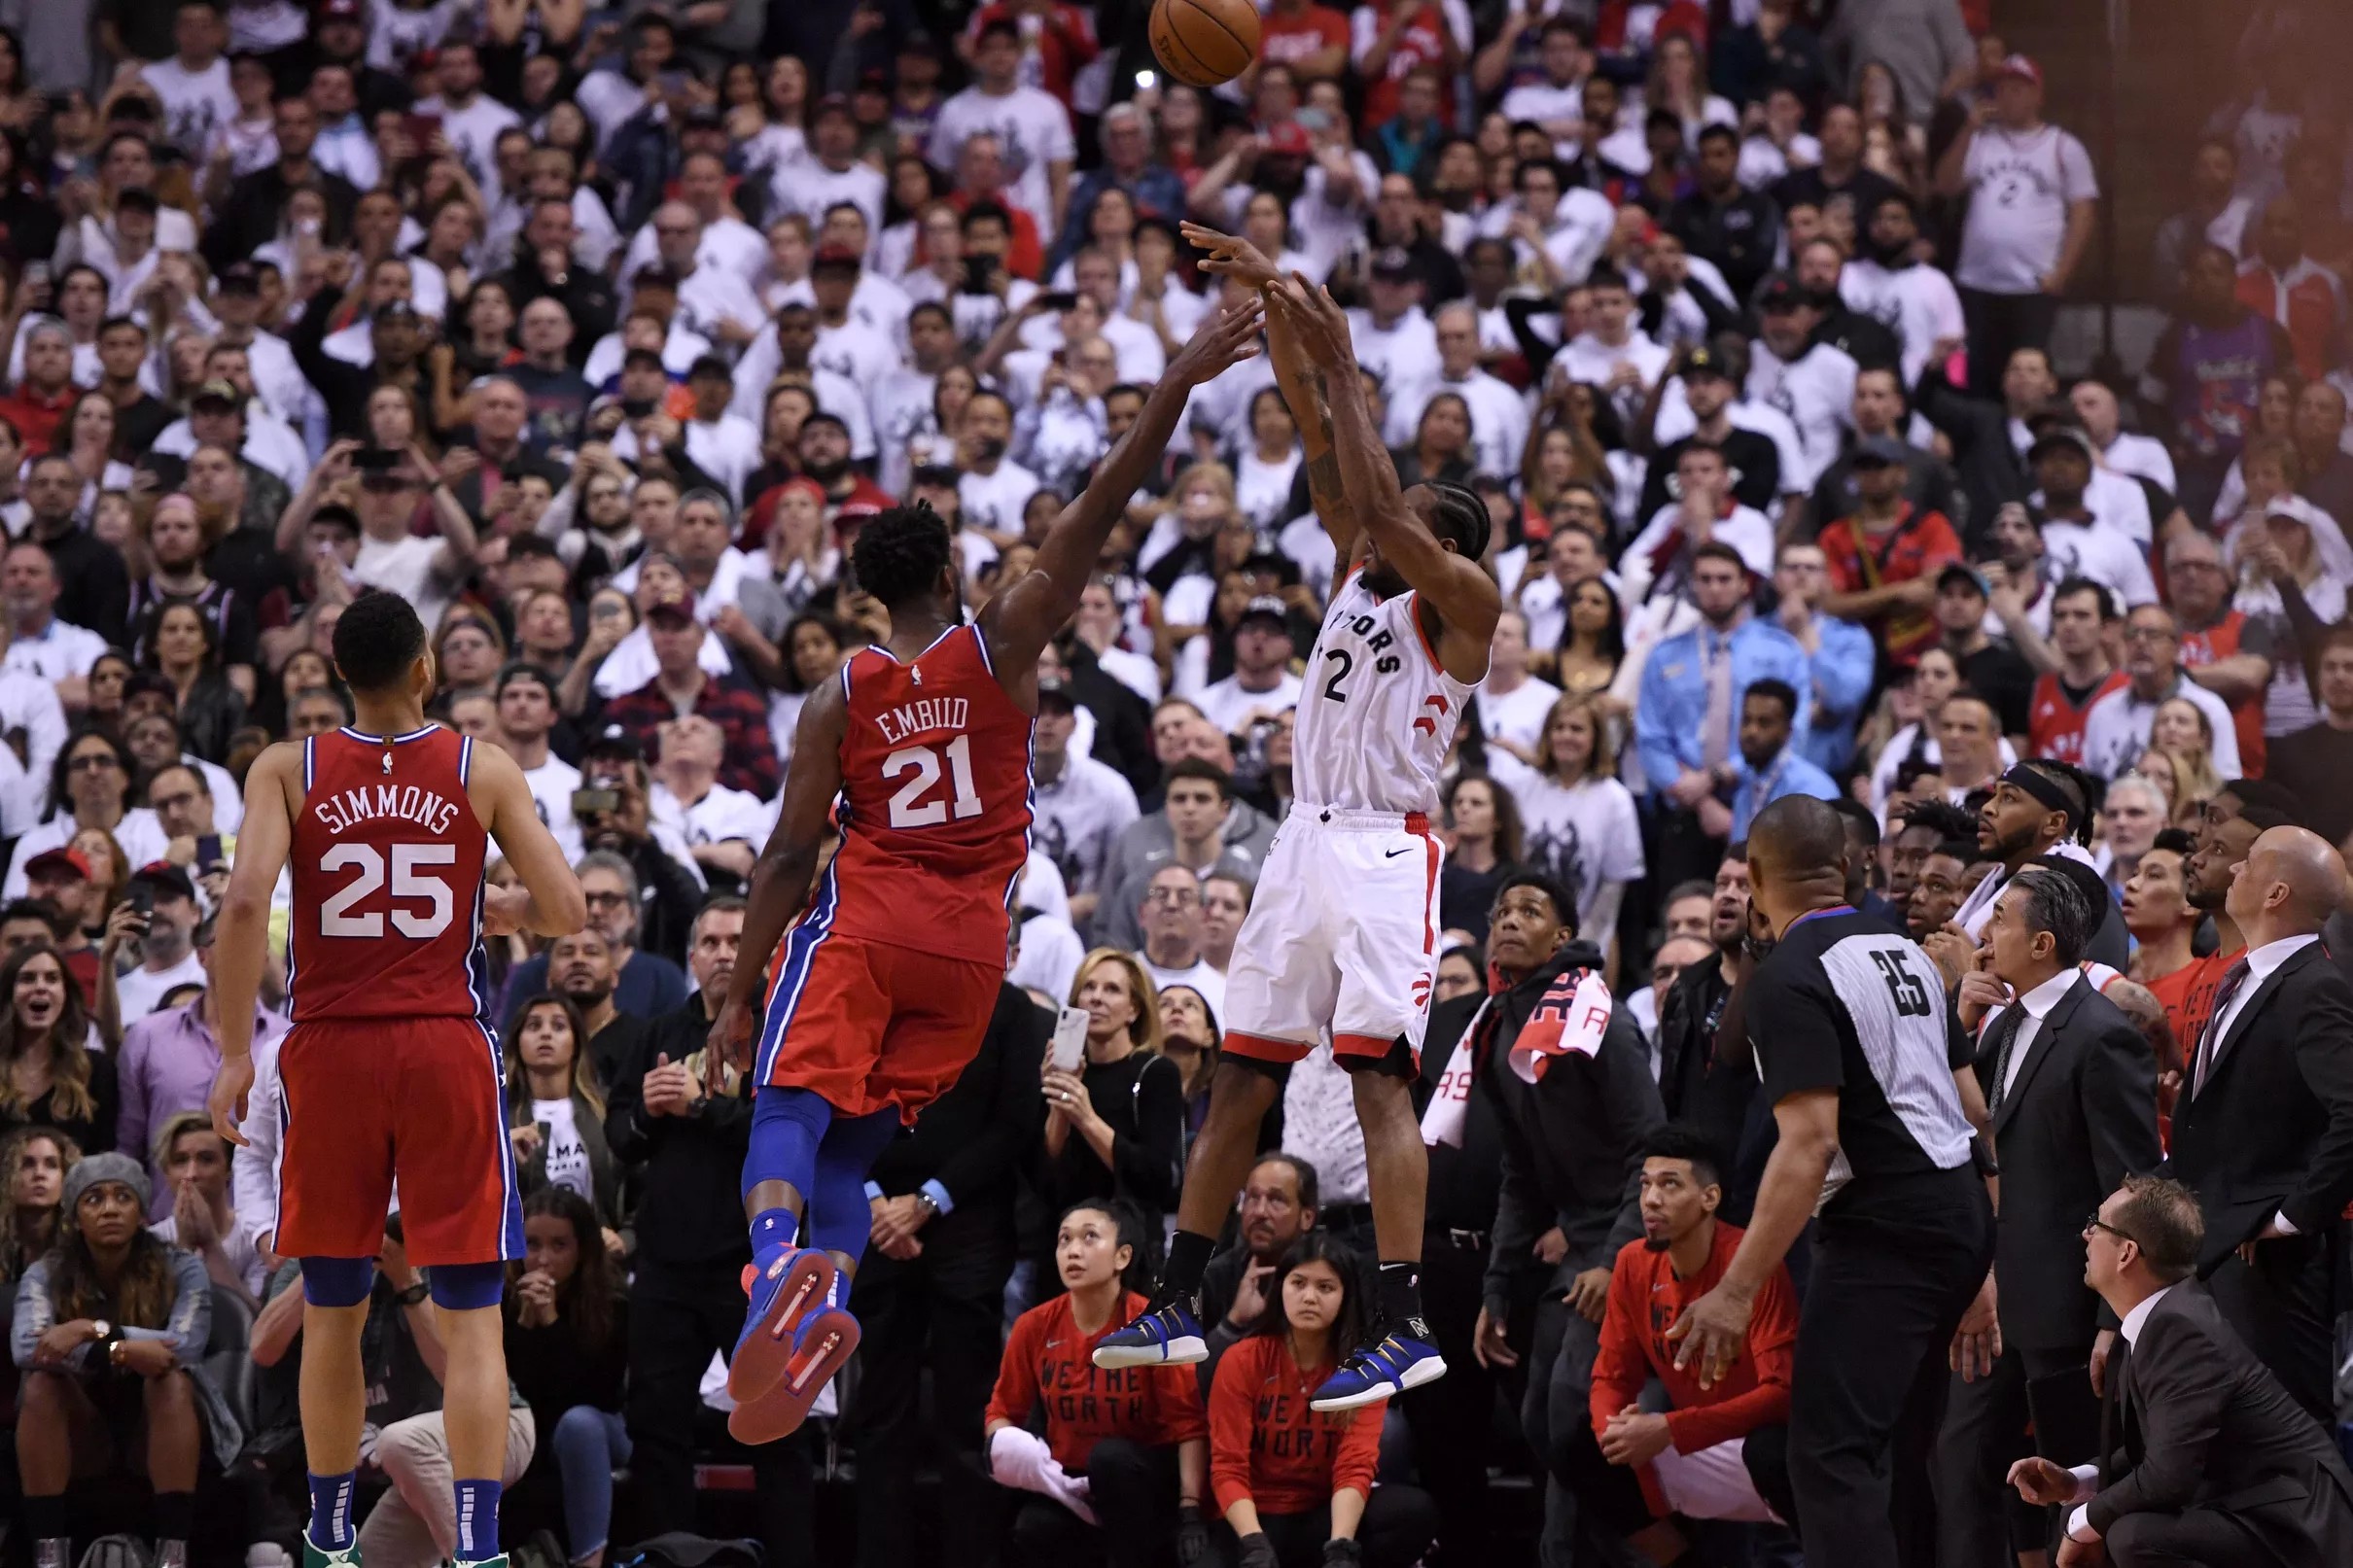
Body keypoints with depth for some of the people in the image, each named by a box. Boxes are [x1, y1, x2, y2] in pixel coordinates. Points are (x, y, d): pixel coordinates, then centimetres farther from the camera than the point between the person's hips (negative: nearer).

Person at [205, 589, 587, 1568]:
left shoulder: (285, 771, 0)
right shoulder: (485, 771, 1)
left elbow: (246, 901, -13)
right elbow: (565, 912, -2)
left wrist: (235, 1052, -8)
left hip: (329, 1048, 1)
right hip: (446, 1047, -1)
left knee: (333, 1312, 15)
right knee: (472, 1318, 0)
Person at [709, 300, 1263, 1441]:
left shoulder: (839, 696, 1)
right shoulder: (1000, 646, 0)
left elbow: (791, 852, 0)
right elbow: (1091, 522, -3)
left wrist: (740, 993, 5)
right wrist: (1174, 392, -5)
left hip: (862, 925, -2)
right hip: (970, 942, 2)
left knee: (793, 1108, -11)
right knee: (855, 1142, 8)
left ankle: (779, 1258, -42)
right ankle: (827, 1298, -13)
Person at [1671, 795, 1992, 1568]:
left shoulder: (1790, 977, -12)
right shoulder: (1905, 952, 14)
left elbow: (1810, 1142, -20)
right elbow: (1969, 1102, 18)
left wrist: (1736, 1291, -20)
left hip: (1883, 1231, -9)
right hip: (1960, 1211, 9)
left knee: (1831, 1453, -12)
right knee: (1893, 1448, 14)